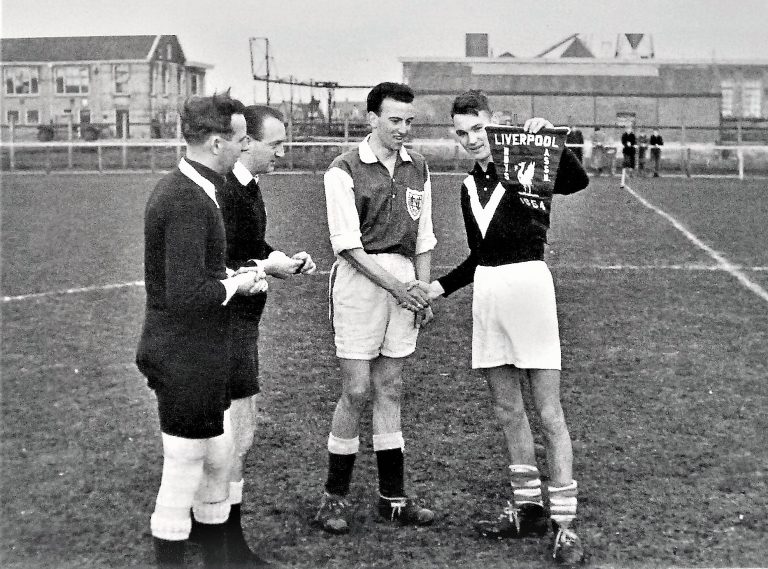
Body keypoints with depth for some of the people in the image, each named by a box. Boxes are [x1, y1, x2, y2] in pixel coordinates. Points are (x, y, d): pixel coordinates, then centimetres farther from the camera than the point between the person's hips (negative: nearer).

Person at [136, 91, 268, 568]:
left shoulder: (187, 189, 11)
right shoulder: (186, 201, -22)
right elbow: (185, 295, -28)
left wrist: (239, 275, 7)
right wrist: (235, 284, -13)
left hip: (205, 354, 11)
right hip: (185, 357, -11)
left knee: (219, 458, 19)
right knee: (184, 470, 2)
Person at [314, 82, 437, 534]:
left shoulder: (418, 168, 12)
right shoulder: (345, 170, -5)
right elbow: (347, 243, -10)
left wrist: (423, 291, 8)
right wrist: (395, 285, -15)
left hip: (405, 281, 5)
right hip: (359, 280, -5)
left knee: (390, 390, 10)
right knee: (357, 391, -4)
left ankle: (393, 497, 17)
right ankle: (335, 497, 10)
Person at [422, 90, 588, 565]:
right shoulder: (469, 186, 17)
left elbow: (578, 181, -22)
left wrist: (549, 138, -31)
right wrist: (437, 289, 17)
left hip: (527, 283, -7)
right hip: (486, 290, 7)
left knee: (549, 412, -5)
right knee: (507, 410, 11)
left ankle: (565, 524, 0)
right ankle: (528, 509, 24)